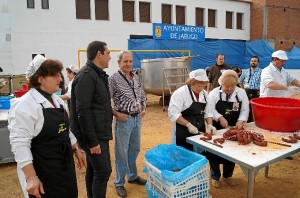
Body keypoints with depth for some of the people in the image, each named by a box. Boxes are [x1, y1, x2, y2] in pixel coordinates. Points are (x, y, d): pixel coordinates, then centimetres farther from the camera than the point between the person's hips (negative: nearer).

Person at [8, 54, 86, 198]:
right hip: (42, 171, -7)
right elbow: (20, 144, -22)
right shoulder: (25, 105, -19)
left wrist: (76, 150, 15)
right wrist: (31, 177, -24)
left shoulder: (57, 100, 7)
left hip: (65, 165, 8)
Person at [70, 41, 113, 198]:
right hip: (95, 136, -9)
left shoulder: (97, 74, 13)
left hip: (99, 133, 9)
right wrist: (92, 141, -21)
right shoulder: (87, 75, -17)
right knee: (103, 171, -2)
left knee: (93, 170, 17)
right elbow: (83, 111, -22)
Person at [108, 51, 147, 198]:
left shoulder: (136, 78, 9)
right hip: (124, 119, -6)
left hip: (137, 118, 6)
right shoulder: (114, 79, -11)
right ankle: (119, 183, 21)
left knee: (135, 149, 18)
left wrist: (143, 108, 5)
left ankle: (133, 176, 37)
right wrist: (116, 114, -18)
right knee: (121, 152, 5)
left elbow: (142, 96, 19)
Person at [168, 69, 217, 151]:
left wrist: (209, 124, -4)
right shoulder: (180, 93, -15)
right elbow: (173, 113, -19)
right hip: (183, 133, -6)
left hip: (200, 131, 6)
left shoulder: (204, 93, 7)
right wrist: (189, 125, -23)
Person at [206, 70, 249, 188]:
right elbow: (210, 110, -10)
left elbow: (245, 110, 0)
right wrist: (220, 118, -23)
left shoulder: (241, 93, 1)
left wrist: (240, 121, -15)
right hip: (217, 129, -2)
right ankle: (215, 177, 26)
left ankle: (228, 175, 35)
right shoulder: (214, 93, -7)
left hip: (234, 128, 3)